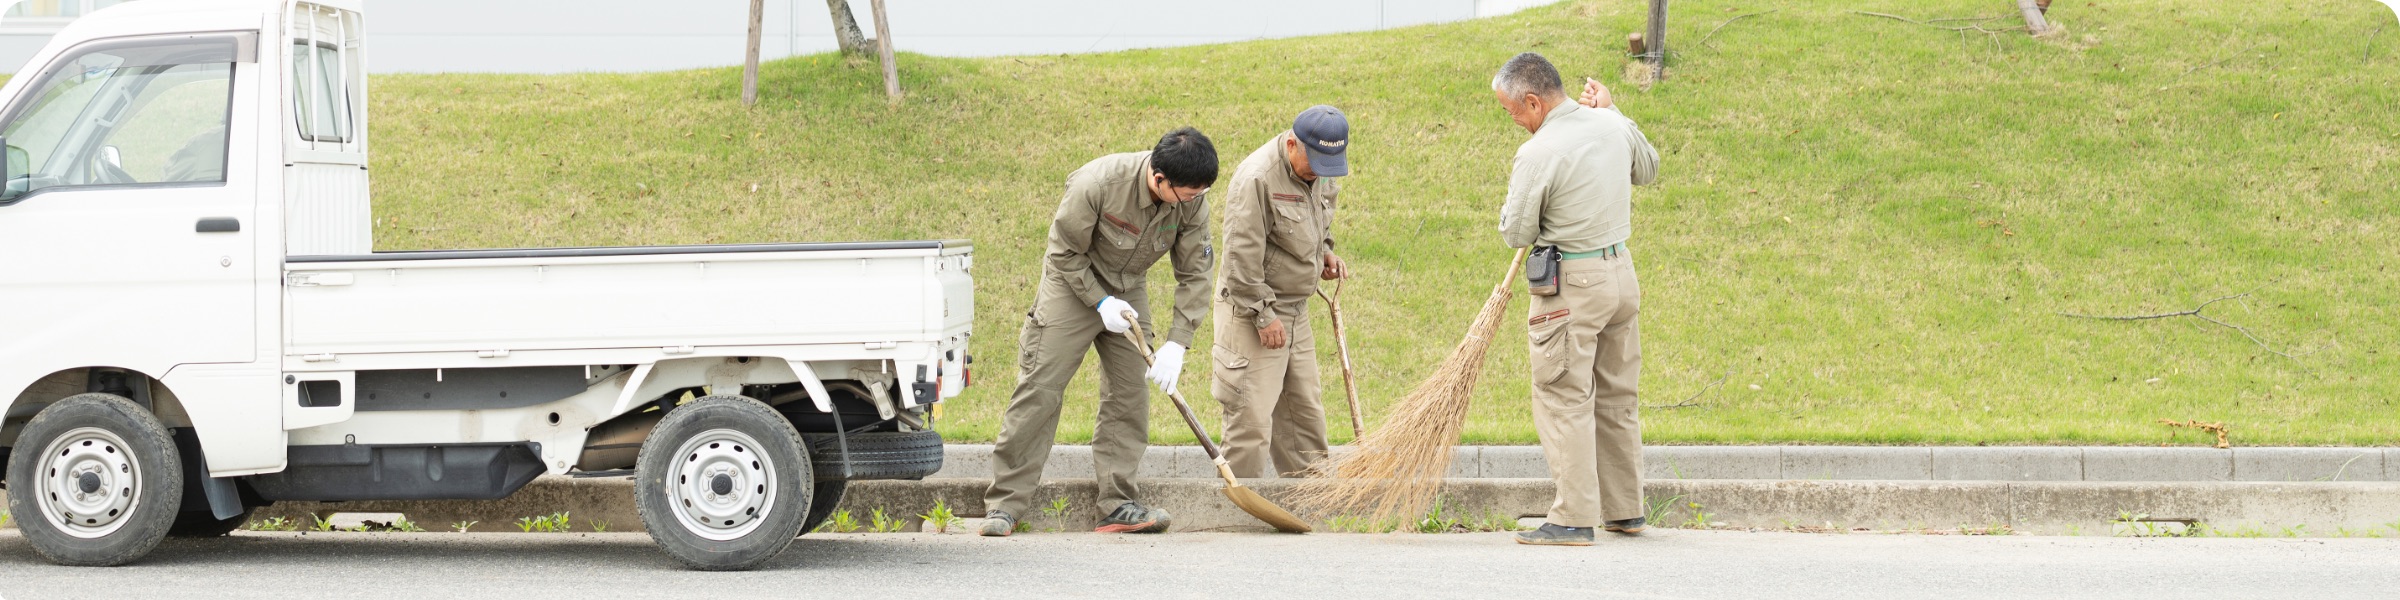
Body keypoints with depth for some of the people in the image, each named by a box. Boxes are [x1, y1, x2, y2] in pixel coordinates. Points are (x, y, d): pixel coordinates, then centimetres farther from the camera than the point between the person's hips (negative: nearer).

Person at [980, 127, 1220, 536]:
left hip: (1128, 292, 5)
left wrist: (1176, 344, -17)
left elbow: (1195, 275, -10)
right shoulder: (1097, 184, -30)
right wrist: (1100, 302, -20)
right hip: (1072, 286, -5)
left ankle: (1119, 505, 5)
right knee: (1040, 391, -8)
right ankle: (1005, 503, -6)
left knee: (1130, 395, 0)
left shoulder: (1192, 202, -17)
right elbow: (1065, 252, -17)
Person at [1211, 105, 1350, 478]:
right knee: (1252, 415, -8)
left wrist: (1323, 251, 7)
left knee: (1303, 409, 15)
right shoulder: (1257, 177, -21)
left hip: (1295, 311, 8)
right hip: (1253, 312, -8)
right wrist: (1263, 315, -20)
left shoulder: (1320, 172, 6)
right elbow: (1242, 252, -22)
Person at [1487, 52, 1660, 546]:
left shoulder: (1537, 154, -18)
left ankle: (1574, 518, -6)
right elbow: (1647, 171, 24)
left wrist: (1515, 199, 9)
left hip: (1570, 285, -7)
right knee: (1618, 397, 14)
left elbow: (1516, 234, -10)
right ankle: (1625, 510, 21)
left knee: (1564, 400, -3)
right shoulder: (1614, 126, 2)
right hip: (1622, 271, 7)